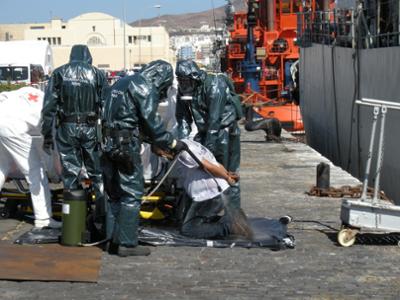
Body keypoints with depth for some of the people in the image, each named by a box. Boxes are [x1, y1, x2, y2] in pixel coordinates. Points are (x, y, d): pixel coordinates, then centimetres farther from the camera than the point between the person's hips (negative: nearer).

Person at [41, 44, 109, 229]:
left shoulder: (59, 73, 6)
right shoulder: (97, 74, 5)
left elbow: (49, 106, 1)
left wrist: (47, 134, 3)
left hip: (67, 129, 0)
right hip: (91, 128, 0)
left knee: (70, 175, 8)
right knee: (98, 174, 9)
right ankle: (102, 218, 9)